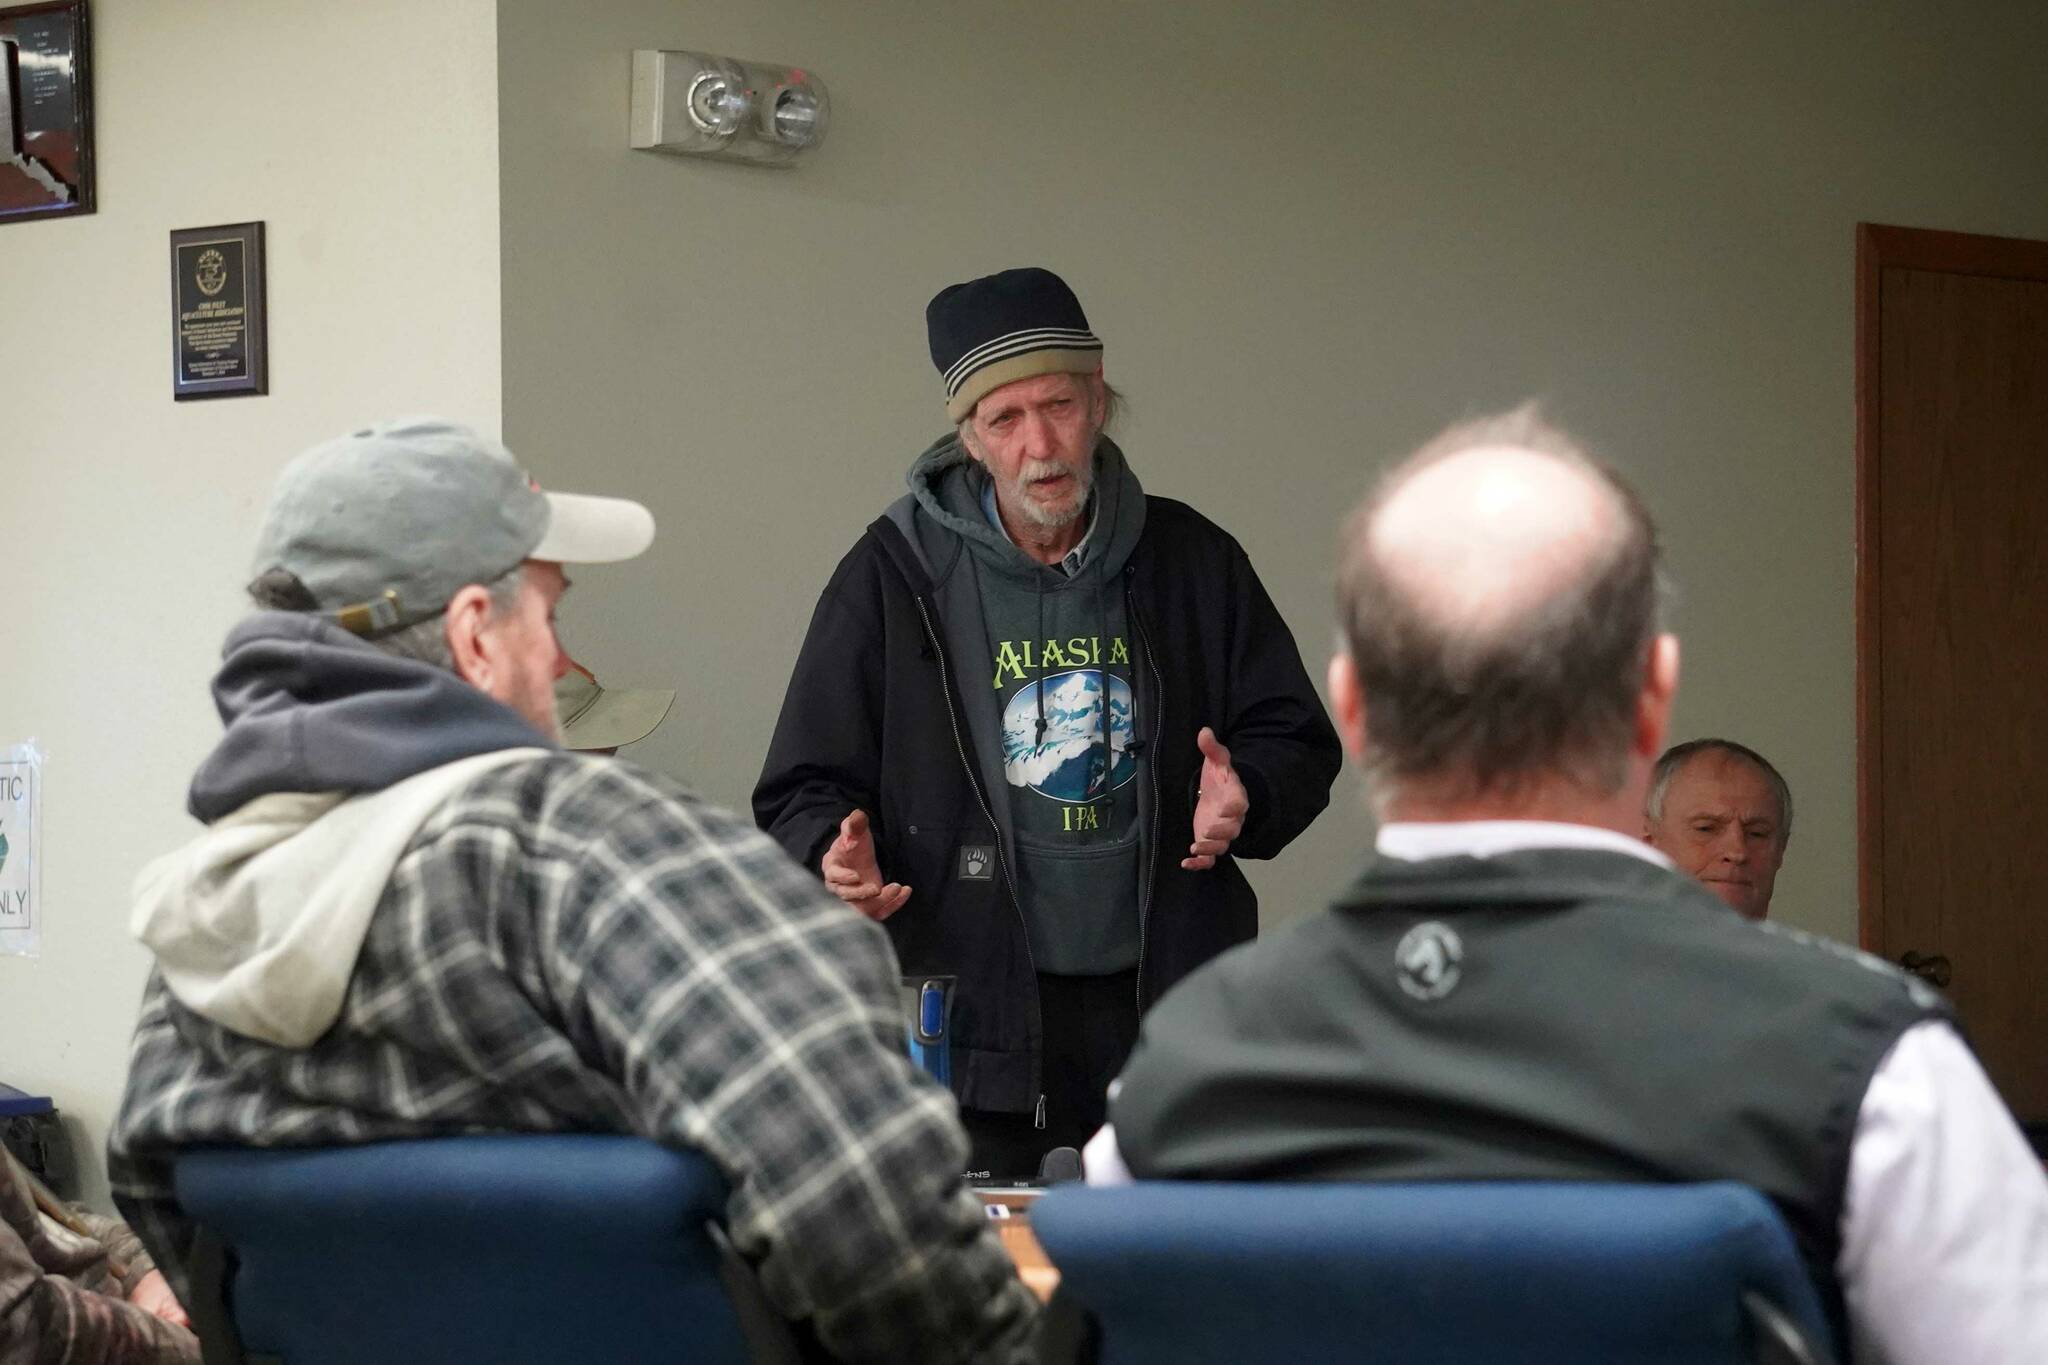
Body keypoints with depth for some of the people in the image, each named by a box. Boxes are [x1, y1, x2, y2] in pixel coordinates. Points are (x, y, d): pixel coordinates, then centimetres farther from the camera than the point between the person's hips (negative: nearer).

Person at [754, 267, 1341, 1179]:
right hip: (974, 1015, -2)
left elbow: (1298, 741, 13)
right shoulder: (896, 574, 1)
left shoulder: (1190, 560, 7)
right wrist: (835, 856, -17)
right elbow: (803, 790, 5)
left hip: (1171, 1000, 2)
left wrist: (1246, 797, -9)